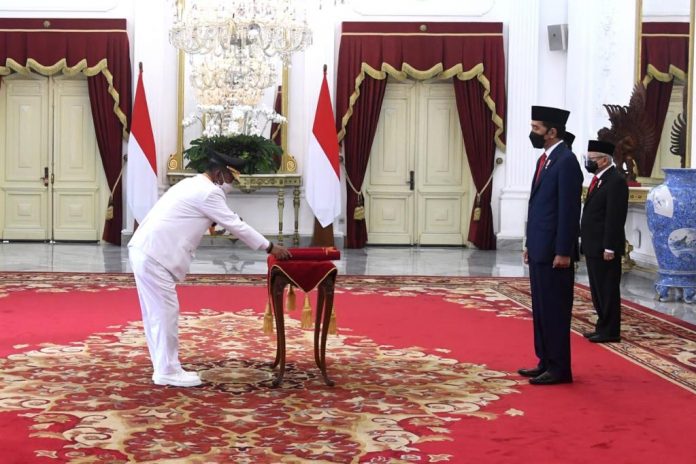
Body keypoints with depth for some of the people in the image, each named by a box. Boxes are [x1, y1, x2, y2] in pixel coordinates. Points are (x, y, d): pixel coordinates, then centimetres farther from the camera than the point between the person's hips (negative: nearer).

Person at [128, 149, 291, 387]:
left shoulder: (194, 185, 22)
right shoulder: (207, 192, -9)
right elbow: (235, 225, -6)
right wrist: (269, 247, 2)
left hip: (146, 251, 10)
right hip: (154, 254, -10)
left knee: (157, 312, 13)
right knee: (165, 312, -4)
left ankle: (165, 368, 19)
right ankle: (168, 372, 3)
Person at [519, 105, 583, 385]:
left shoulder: (566, 162, -14)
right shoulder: (544, 160, 15)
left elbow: (569, 211, -18)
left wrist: (563, 253, -19)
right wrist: (530, 245, 16)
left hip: (554, 252, -9)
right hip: (539, 250, 10)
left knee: (555, 310, -4)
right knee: (541, 309, 13)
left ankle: (559, 369, 3)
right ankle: (546, 362, 21)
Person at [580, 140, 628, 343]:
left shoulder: (616, 181, -15)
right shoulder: (599, 179, 14)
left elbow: (615, 218, -19)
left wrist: (609, 248, -21)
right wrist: (585, 242, 15)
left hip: (605, 248, -10)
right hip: (593, 246, 10)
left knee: (607, 290, -2)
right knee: (598, 290, 15)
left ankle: (610, 331, 5)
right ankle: (603, 327, 23)